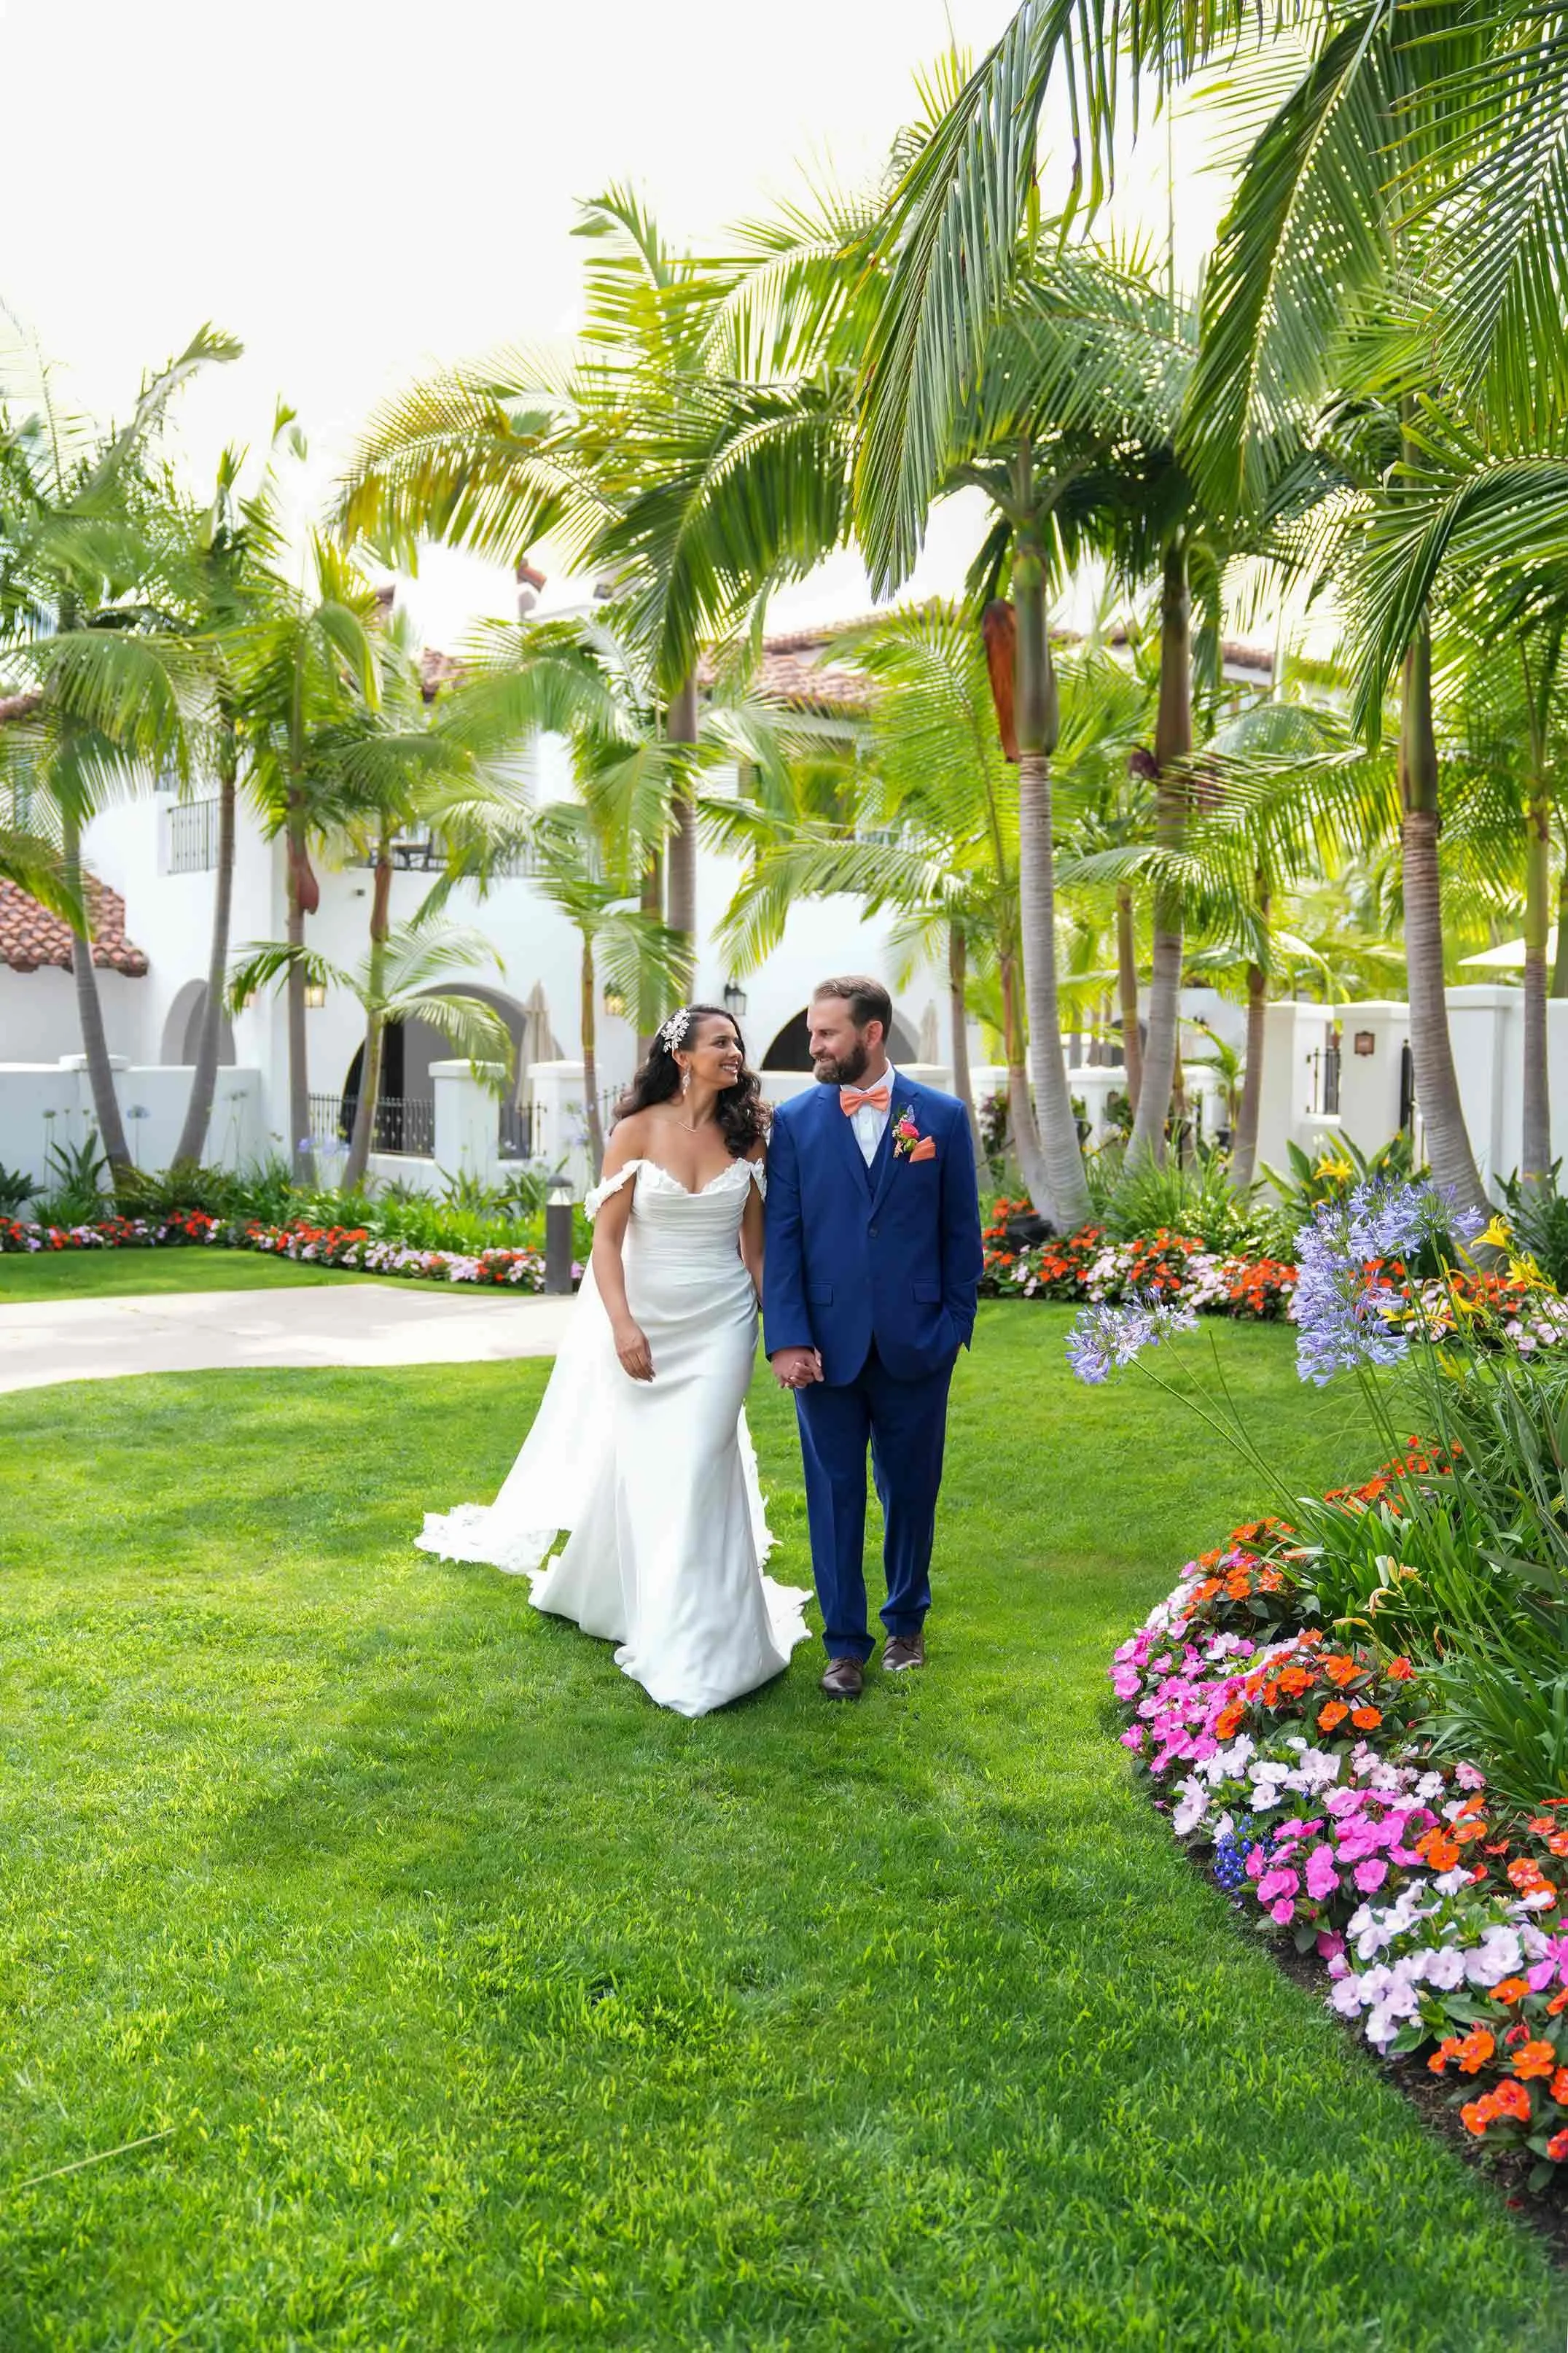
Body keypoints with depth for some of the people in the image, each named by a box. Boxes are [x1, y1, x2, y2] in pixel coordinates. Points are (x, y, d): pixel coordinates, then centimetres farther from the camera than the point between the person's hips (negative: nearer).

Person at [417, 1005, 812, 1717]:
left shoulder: (747, 1136, 2)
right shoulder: (636, 1131, -5)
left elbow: (755, 1243, 6)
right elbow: (606, 1237, -7)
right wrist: (622, 1325, -17)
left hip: (720, 1324, 1)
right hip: (644, 1319, -1)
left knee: (698, 1466, -5)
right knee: (637, 1464, 8)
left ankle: (689, 1640, 4)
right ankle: (610, 1591, 35)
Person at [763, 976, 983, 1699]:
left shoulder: (942, 1116, 1)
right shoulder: (794, 1120, 1)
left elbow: (961, 1233, 4)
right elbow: (781, 1236, -2)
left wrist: (955, 1325, 0)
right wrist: (786, 1338, -9)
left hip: (914, 1342, 0)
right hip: (826, 1342, 0)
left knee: (911, 1489, 13)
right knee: (835, 1495, 6)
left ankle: (906, 1622, 33)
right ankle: (845, 1644, 19)